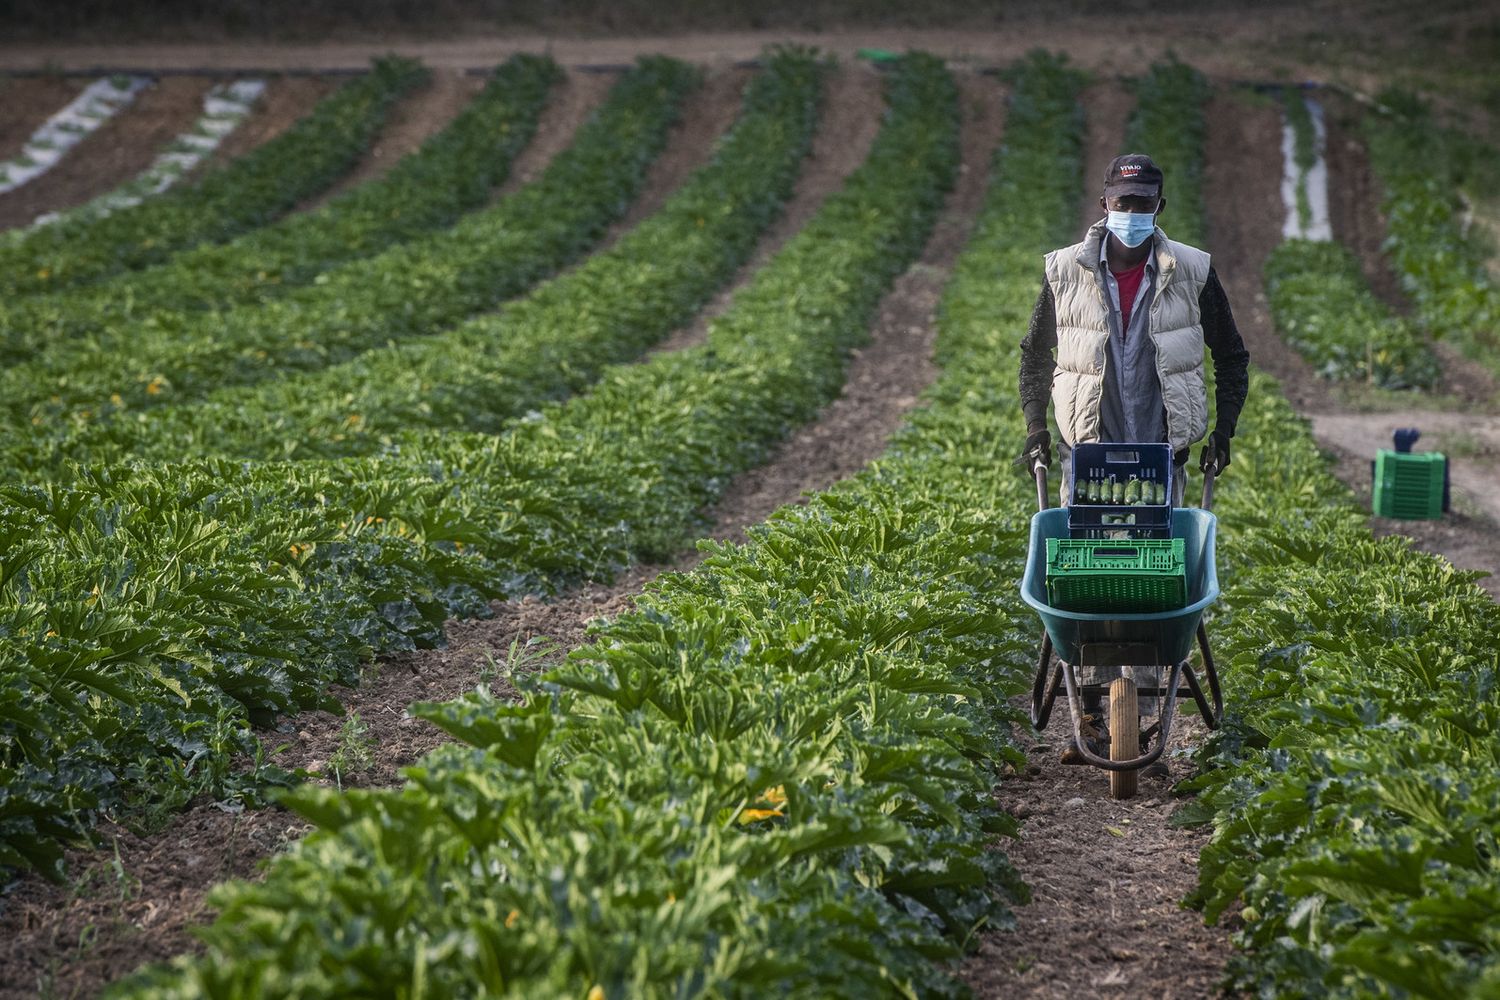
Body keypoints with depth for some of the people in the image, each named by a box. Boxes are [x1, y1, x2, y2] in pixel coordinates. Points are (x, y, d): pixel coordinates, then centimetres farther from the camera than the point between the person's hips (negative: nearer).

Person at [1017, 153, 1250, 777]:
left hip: (1162, 452, 0)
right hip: (1089, 451, 0)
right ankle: (1092, 713, 4)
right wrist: (1034, 426, 8)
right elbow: (1037, 355, 14)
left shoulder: (1191, 273, 0)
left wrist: (1224, 430, 7)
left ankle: (1143, 717, 2)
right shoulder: (1067, 272, 0)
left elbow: (1231, 357, 11)